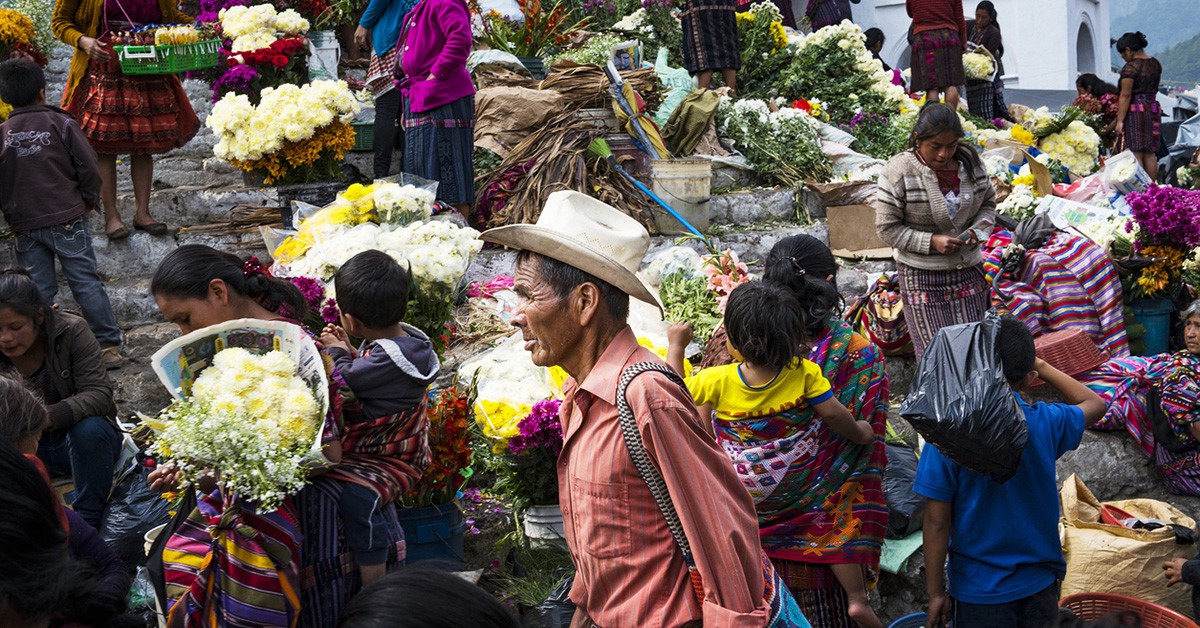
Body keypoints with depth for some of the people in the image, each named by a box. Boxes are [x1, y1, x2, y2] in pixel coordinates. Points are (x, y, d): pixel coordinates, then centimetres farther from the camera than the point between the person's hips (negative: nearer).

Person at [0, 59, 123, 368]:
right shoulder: (61, 124, -5)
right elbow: (88, 166, -5)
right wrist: (90, 199, 10)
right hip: (66, 219, -2)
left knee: (38, 290, 9)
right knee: (86, 282, 3)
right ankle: (108, 345, 2)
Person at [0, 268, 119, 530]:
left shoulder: (71, 330, -18)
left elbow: (99, 393, -25)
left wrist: (47, 416, -43)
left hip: (85, 442, -2)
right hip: (24, 448, 2)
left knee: (90, 428, -36)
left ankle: (88, 523, -22)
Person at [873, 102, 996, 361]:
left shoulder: (970, 161, -1)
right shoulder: (899, 170, -15)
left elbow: (988, 203, 14)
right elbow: (888, 227, -11)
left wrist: (978, 230, -7)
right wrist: (931, 241, -20)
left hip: (969, 270, 4)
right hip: (923, 278, -4)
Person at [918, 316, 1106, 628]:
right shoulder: (1045, 423, -11)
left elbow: (937, 522, -15)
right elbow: (1095, 404, 12)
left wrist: (936, 593, -4)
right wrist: (1042, 365, 9)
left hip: (980, 591, -2)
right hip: (1040, 583, 2)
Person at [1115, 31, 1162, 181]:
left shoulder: (1131, 67, -12)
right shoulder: (1156, 64, 12)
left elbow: (1125, 95, -15)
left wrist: (1120, 120, -16)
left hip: (1134, 112, -8)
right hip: (1153, 109, 8)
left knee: (1134, 153, -8)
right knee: (1150, 154, 10)